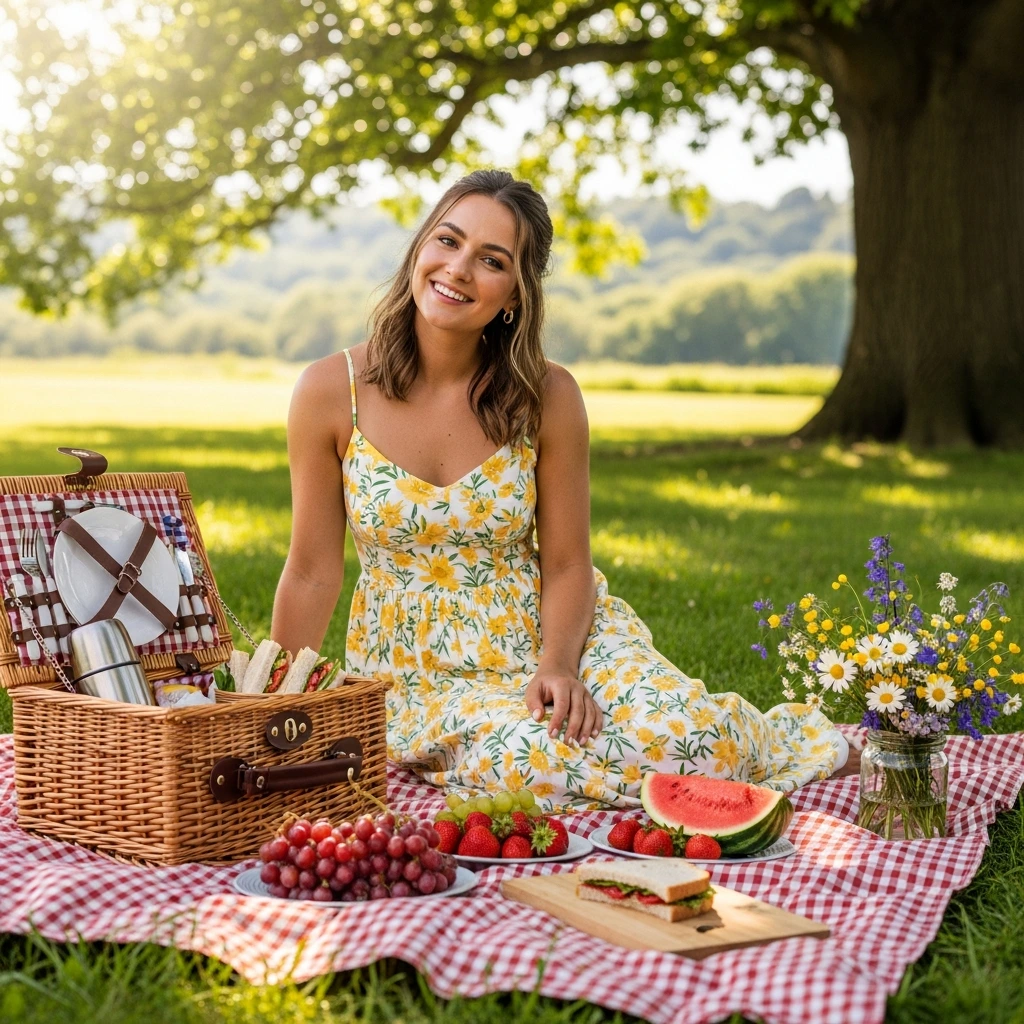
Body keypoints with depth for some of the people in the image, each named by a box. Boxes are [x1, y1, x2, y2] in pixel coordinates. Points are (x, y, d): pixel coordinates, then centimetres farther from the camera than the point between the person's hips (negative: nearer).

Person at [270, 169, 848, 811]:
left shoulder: (547, 397, -8)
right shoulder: (332, 391, -9)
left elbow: (567, 565, -3)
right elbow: (313, 573, -3)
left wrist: (559, 666, -22)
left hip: (546, 634, 1)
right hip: (418, 670, 0)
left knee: (687, 738, -26)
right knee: (535, 763, -33)